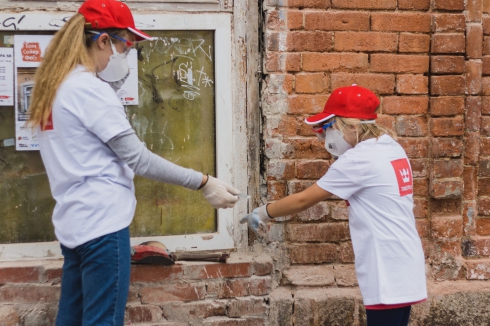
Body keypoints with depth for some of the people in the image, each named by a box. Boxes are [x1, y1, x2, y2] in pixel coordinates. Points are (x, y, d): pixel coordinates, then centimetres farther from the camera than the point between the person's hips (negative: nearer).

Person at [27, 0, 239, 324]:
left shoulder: (55, 86, 14)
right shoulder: (89, 89, -15)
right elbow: (138, 158, -16)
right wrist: (203, 183, -13)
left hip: (75, 223, 10)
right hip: (102, 223, -10)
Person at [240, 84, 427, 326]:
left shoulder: (359, 159, -15)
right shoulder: (391, 148, 10)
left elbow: (304, 199, -10)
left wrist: (263, 213, 4)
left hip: (388, 273, -9)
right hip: (400, 269, 9)